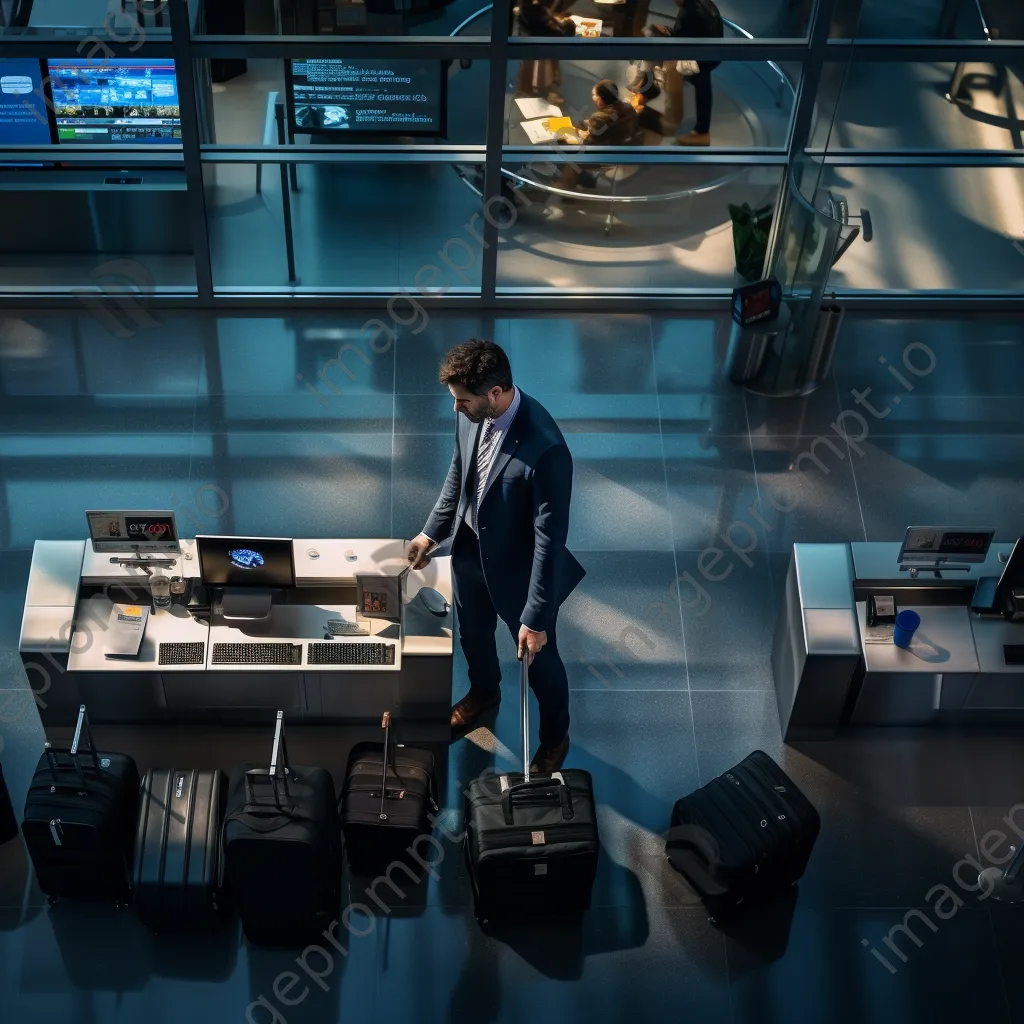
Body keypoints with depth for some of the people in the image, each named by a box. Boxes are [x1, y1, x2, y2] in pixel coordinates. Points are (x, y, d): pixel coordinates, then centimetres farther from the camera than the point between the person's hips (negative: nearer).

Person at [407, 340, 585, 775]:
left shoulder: (544, 449, -38)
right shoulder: (472, 414, -16)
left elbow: (550, 538, -30)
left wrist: (536, 618, -25)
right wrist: (432, 532, 13)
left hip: (520, 570, -6)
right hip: (470, 550, 6)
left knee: (538, 657, 19)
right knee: (473, 634, 31)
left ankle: (555, 737, 47)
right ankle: (484, 692, 64)